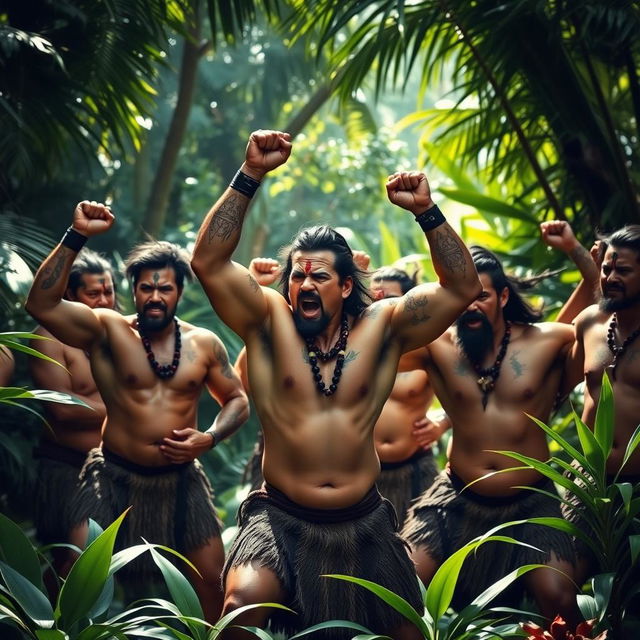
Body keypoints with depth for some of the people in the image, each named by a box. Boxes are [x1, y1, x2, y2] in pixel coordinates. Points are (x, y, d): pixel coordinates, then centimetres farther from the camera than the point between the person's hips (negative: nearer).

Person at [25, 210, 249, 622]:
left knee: (210, 579, 6)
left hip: (182, 480, 2)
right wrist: (77, 236, -29)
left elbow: (238, 400, 12)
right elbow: (41, 304, -23)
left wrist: (208, 439, -8)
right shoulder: (106, 330, -8)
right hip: (114, 479, -2)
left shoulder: (204, 343, 1)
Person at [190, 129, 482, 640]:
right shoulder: (268, 321, -2)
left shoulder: (381, 328, 1)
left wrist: (426, 211, -13)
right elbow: (209, 262, -13)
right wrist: (250, 176, -18)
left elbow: (462, 286, -3)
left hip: (363, 524, 2)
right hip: (281, 520, -2)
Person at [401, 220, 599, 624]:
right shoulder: (438, 346, -4)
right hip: (458, 499, 2)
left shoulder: (545, 342, -7)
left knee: (559, 598, -16)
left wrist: (574, 249, -13)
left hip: (531, 503, -1)